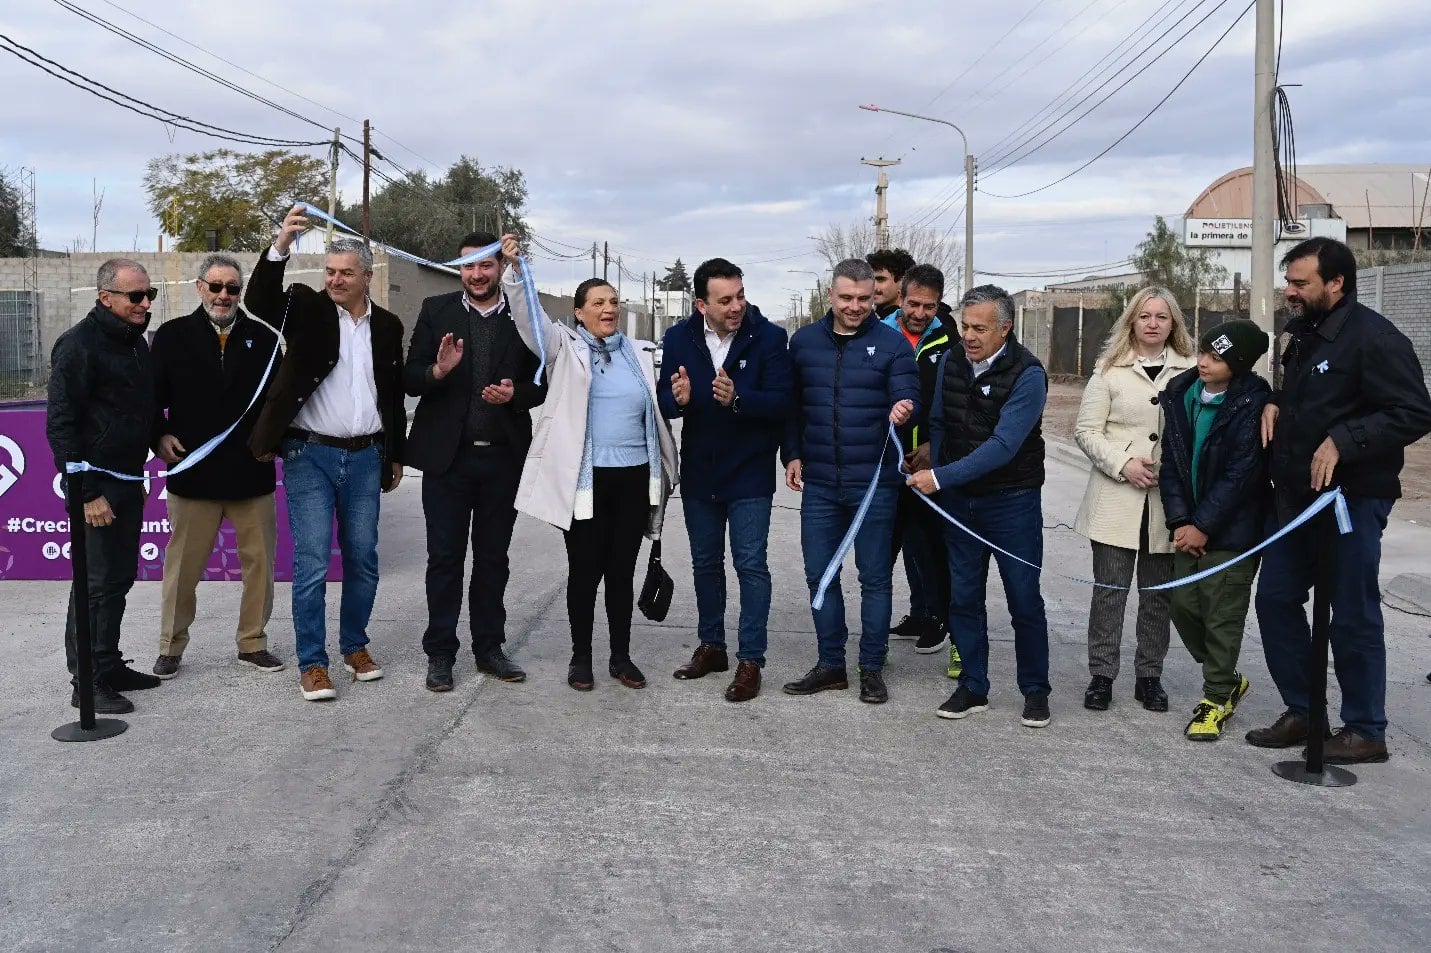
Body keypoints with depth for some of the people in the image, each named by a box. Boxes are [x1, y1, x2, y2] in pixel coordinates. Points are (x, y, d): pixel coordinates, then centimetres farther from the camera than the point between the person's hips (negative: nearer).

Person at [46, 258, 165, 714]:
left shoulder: (136, 342, 12)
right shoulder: (79, 345, -13)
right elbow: (60, 425, -16)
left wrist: (138, 476, 16)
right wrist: (87, 492, -19)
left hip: (128, 484, 8)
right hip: (96, 488, -8)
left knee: (119, 578, 14)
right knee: (96, 582, -4)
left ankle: (109, 667, 25)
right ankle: (87, 682, 4)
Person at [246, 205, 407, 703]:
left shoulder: (387, 325, 8)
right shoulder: (307, 308, -1)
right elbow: (259, 302, -22)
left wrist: (396, 456, 16)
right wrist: (281, 244, -34)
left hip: (365, 457, 3)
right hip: (310, 455, -3)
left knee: (363, 560, 10)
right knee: (311, 563, -3)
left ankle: (355, 646, 27)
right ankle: (311, 663, 6)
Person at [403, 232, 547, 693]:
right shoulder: (437, 311, 3)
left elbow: (541, 384, 5)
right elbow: (409, 378, 0)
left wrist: (514, 394, -16)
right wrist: (438, 370, -21)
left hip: (503, 457, 1)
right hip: (447, 455, -1)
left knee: (493, 558, 12)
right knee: (444, 558, 5)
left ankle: (489, 648, 23)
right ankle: (440, 654, 15)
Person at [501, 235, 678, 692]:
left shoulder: (641, 353, 11)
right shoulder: (565, 348, 2)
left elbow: (657, 409, 20)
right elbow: (529, 317, -14)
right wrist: (514, 269, -28)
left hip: (634, 477, 3)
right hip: (584, 480, -3)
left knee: (622, 571, 10)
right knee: (585, 570, 4)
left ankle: (621, 657, 22)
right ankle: (580, 657, 19)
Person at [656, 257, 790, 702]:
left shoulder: (768, 337, -13)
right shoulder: (679, 338, -3)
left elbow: (781, 400, -18)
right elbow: (665, 402, -2)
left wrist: (737, 397, -35)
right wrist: (678, 398, -26)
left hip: (750, 473, -4)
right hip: (699, 473, 4)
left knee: (751, 564, -2)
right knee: (705, 563, 16)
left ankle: (750, 660, 7)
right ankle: (711, 646, 31)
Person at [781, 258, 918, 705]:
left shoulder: (893, 343, -3)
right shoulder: (804, 341, 6)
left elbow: (907, 397, -7)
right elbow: (792, 404, 13)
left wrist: (903, 411, -29)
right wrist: (791, 454, 7)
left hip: (874, 483, -3)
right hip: (819, 483, 3)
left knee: (875, 578, 5)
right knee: (820, 575, 8)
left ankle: (872, 668, 17)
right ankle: (830, 664, 20)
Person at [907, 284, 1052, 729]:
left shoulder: (1027, 374, -18)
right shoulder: (950, 361, -1)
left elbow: (1003, 445, -26)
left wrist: (940, 476, -29)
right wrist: (931, 469, -1)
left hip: (1012, 501, -5)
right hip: (958, 499, 5)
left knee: (1024, 599, 4)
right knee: (963, 597, 9)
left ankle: (1035, 691, 19)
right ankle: (973, 688, 20)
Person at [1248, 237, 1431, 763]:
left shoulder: (1373, 338, -16)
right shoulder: (1304, 335, 13)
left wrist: (1342, 441, -27)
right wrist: (1276, 402, 8)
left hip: (1352, 499, -9)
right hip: (1294, 496, 9)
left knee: (1353, 617, 1)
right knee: (1276, 600, 12)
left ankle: (1365, 731, 15)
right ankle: (1299, 711, 25)